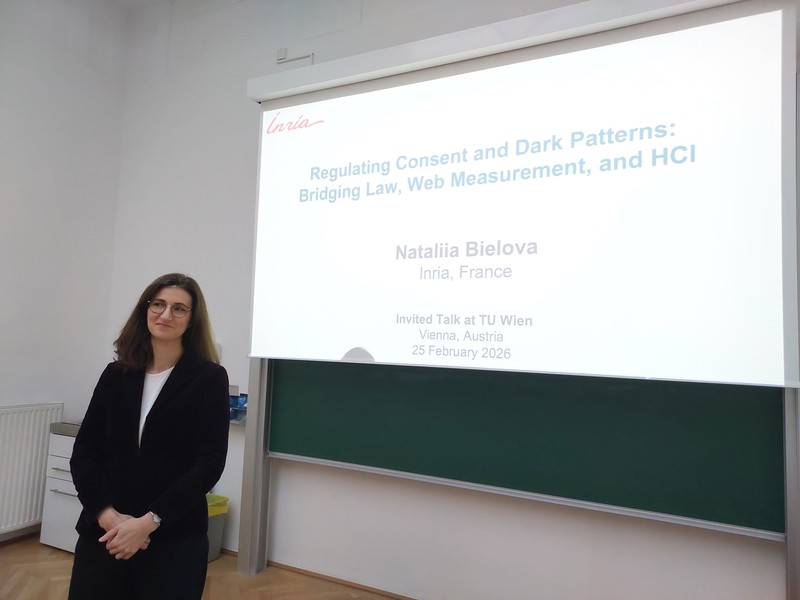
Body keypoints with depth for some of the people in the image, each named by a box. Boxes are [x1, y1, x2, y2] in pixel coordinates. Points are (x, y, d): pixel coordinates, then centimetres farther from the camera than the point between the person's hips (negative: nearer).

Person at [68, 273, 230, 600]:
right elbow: (84, 452, 4)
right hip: (105, 532, 3)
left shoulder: (209, 378, -6)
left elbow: (210, 462, -11)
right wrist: (106, 514, -10)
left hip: (175, 538, -3)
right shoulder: (116, 374, 6)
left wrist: (149, 522, -15)